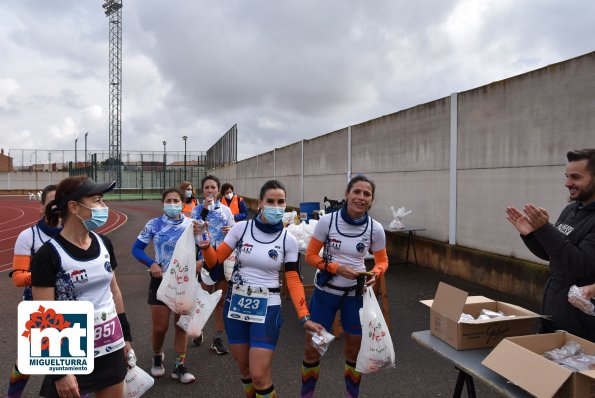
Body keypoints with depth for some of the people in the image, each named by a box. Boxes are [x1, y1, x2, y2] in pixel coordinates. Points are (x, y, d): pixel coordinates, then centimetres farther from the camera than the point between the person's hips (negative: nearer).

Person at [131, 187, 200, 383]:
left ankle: (180, 366, 22)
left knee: (182, 325, 9)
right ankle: (157, 357, 33)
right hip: (161, 280, -1)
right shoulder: (154, 224, -5)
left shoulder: (191, 224, -3)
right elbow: (136, 248, -2)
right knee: (159, 327, 3)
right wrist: (151, 264, -18)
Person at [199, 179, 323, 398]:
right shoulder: (241, 228, -5)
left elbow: (294, 281, -4)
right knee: (244, 367, 16)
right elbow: (214, 261, 0)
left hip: (267, 308, -2)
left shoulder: (288, 240, -6)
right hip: (235, 304, 2)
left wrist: (304, 317, -13)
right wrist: (204, 243, -20)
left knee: (259, 375, -5)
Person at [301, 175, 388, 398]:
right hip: (325, 291, -1)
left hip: (355, 294, 1)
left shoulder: (375, 228, -11)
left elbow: (382, 260, 4)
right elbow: (310, 255, -7)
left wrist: (375, 273, -18)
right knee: (312, 348, 7)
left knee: (354, 350, 14)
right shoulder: (327, 221, -16)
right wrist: (337, 268, -21)